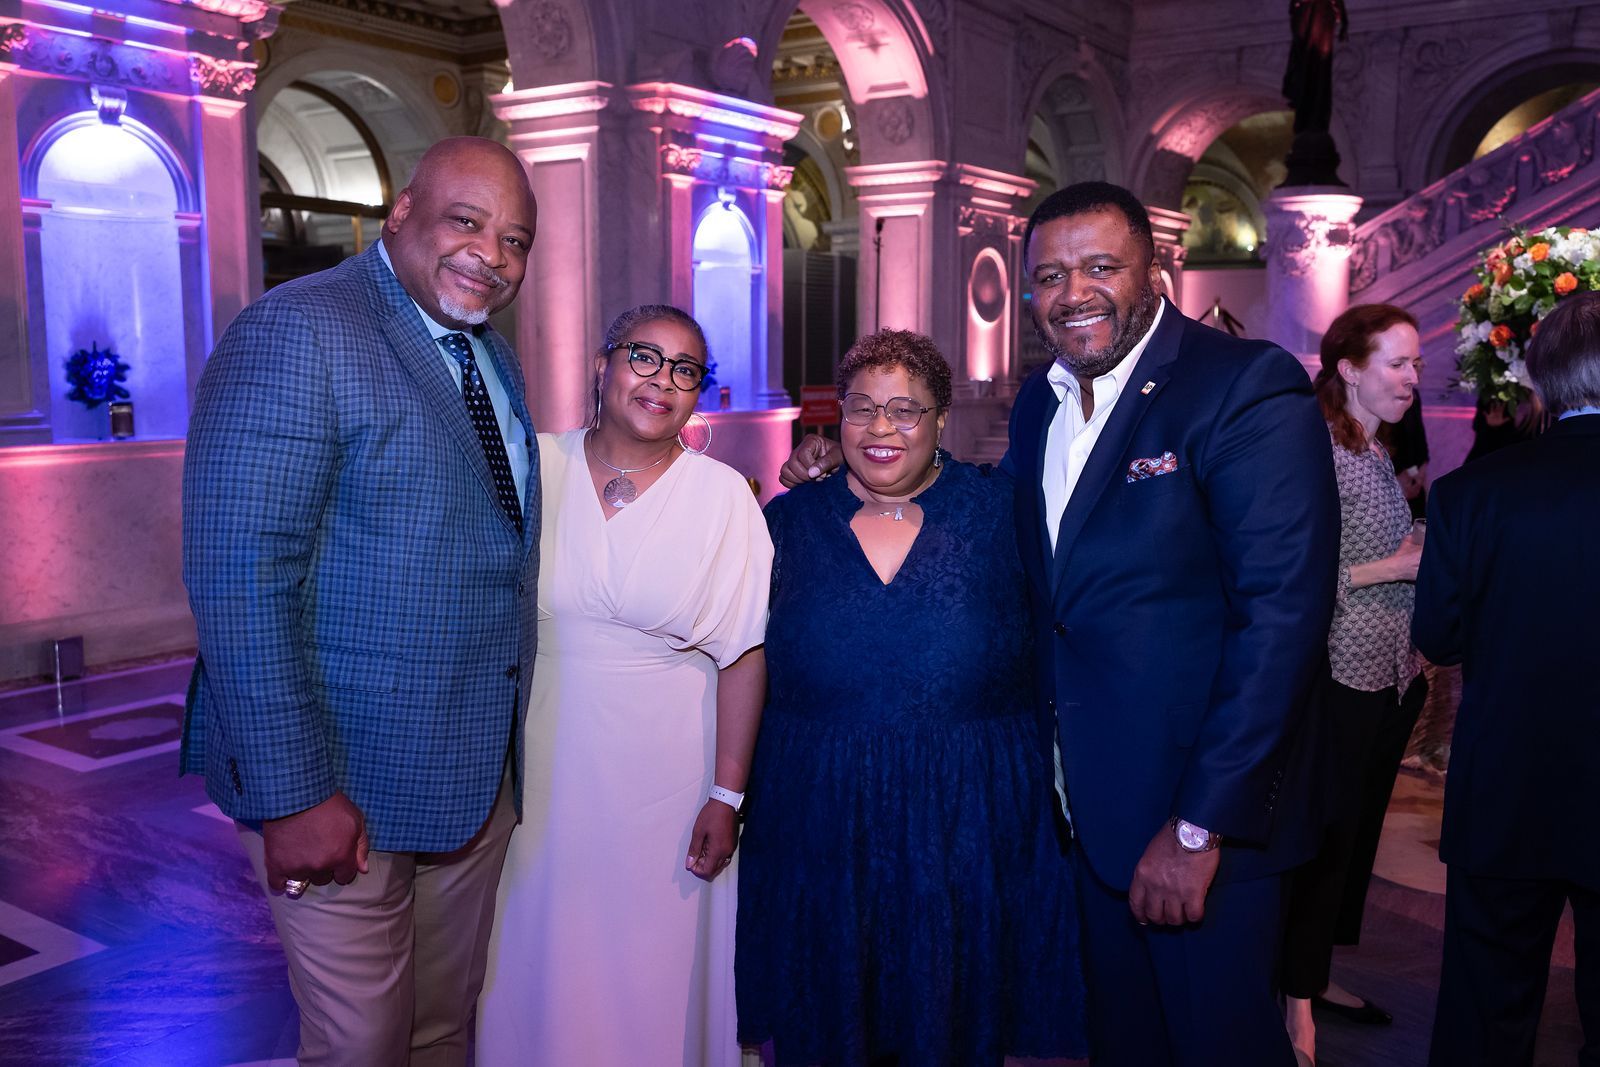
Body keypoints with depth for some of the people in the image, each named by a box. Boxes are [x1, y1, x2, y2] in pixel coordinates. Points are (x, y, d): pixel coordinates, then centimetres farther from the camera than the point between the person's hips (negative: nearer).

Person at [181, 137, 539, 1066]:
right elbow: (238, 577, -22)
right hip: (345, 785, -7)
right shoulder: (296, 334, -16)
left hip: (479, 773, 7)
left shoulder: (494, 358, 11)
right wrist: (292, 794, -22)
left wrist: (502, 744, 10)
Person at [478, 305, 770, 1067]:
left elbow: (743, 658, -7)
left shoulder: (722, 496, -6)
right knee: (540, 960, 14)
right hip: (542, 770, 2)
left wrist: (727, 797, -9)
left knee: (654, 966, 11)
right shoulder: (534, 467, -1)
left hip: (663, 781, -1)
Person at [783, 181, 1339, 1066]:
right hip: (1083, 803, 7)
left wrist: (1201, 826, -22)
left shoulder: (1248, 389, -15)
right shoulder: (1039, 402, 8)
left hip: (1207, 815, -6)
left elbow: (1284, 614, -21)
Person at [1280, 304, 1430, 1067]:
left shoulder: (1379, 456, 13)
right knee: (1325, 837, -1)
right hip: (1340, 681, -9)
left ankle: (1319, 977, 31)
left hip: (1393, 679, 9)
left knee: (1358, 832, 16)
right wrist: (1393, 567, -18)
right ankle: (1297, 1006, 13)